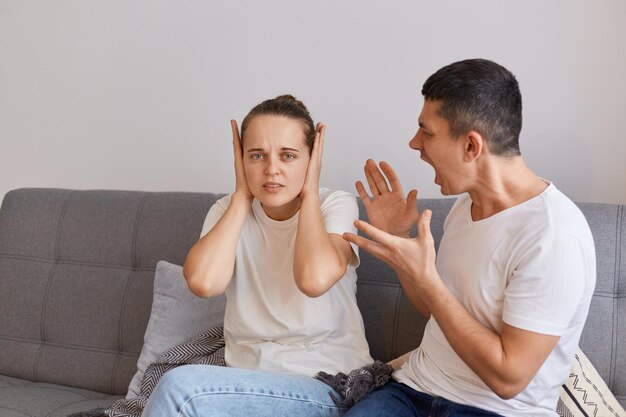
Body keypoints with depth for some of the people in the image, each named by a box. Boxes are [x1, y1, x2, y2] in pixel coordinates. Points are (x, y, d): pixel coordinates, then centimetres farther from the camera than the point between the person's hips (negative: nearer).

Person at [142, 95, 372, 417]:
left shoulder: (337, 206, -3)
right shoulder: (229, 211, 5)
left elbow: (315, 279, -25)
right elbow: (204, 282, -16)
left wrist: (309, 193, -11)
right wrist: (243, 195, -6)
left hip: (328, 384, -3)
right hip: (248, 380, 3)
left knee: (181, 387, -26)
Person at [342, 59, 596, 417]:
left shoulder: (554, 237, -21)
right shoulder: (468, 201, 5)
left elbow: (508, 377, -20)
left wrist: (423, 277, -21)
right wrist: (397, 240, 1)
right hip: (417, 388, 7)